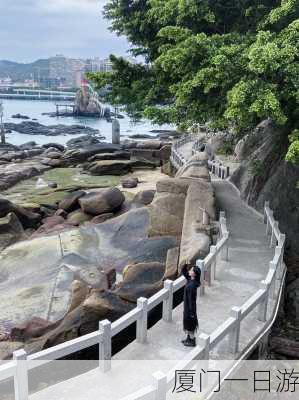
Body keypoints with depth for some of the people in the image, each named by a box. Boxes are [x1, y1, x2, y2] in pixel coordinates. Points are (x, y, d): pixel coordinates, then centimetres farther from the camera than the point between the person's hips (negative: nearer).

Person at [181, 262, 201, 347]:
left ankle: (192, 341, 26)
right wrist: (186, 265, -12)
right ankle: (189, 338, 40)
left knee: (190, 324, 9)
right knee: (187, 323, 23)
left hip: (190, 306, -9)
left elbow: (192, 298, -26)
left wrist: (191, 311, -20)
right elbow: (183, 271, 7)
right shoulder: (190, 279, -5)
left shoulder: (192, 285, -30)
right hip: (187, 305, 9)